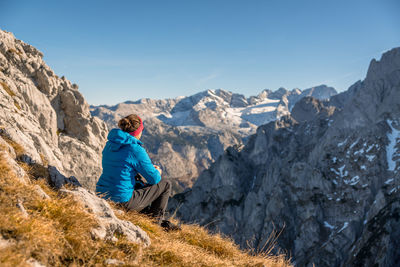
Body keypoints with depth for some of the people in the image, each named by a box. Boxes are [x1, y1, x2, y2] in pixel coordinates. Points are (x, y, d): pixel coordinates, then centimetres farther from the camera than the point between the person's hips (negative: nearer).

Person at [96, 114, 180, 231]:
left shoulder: (110, 144, 6)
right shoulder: (136, 150, -18)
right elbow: (154, 178, -10)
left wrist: (149, 167, 23)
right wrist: (157, 171, 14)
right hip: (122, 200, -8)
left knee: (141, 184, 34)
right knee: (165, 185, 8)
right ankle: (155, 220, 23)